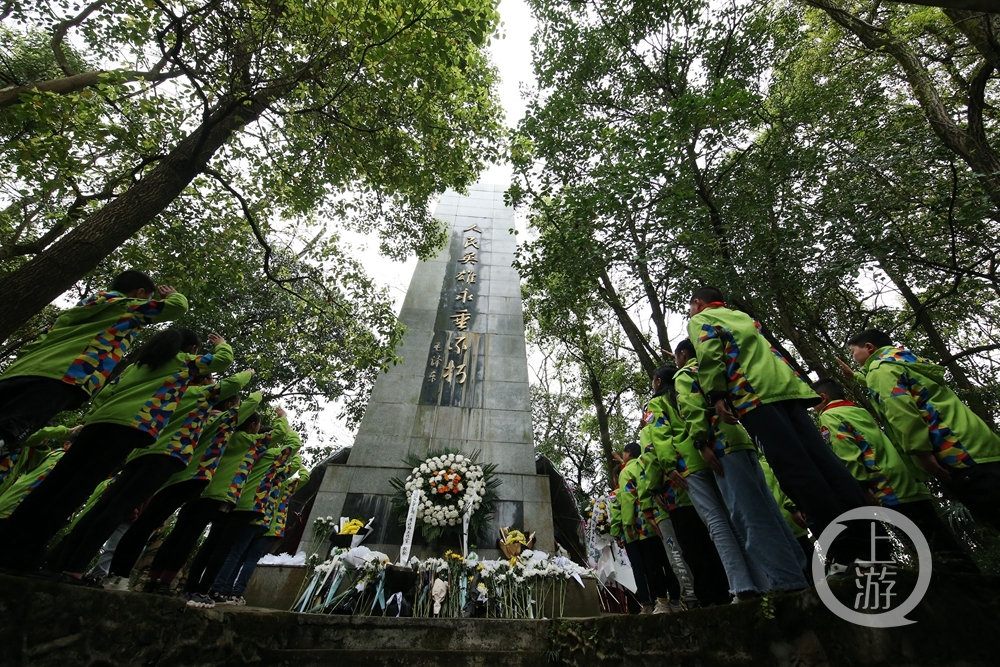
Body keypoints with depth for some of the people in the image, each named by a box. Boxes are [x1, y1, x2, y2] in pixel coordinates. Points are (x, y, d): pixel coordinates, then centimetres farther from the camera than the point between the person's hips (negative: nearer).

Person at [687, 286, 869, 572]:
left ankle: (844, 550, -11)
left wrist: (716, 396, -12)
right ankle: (868, 542, 2)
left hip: (754, 395, -8)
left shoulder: (700, 320, 9)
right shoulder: (743, 317, 35)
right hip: (789, 387, 8)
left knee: (795, 469, -11)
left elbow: (709, 356, -7)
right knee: (823, 459, 2)